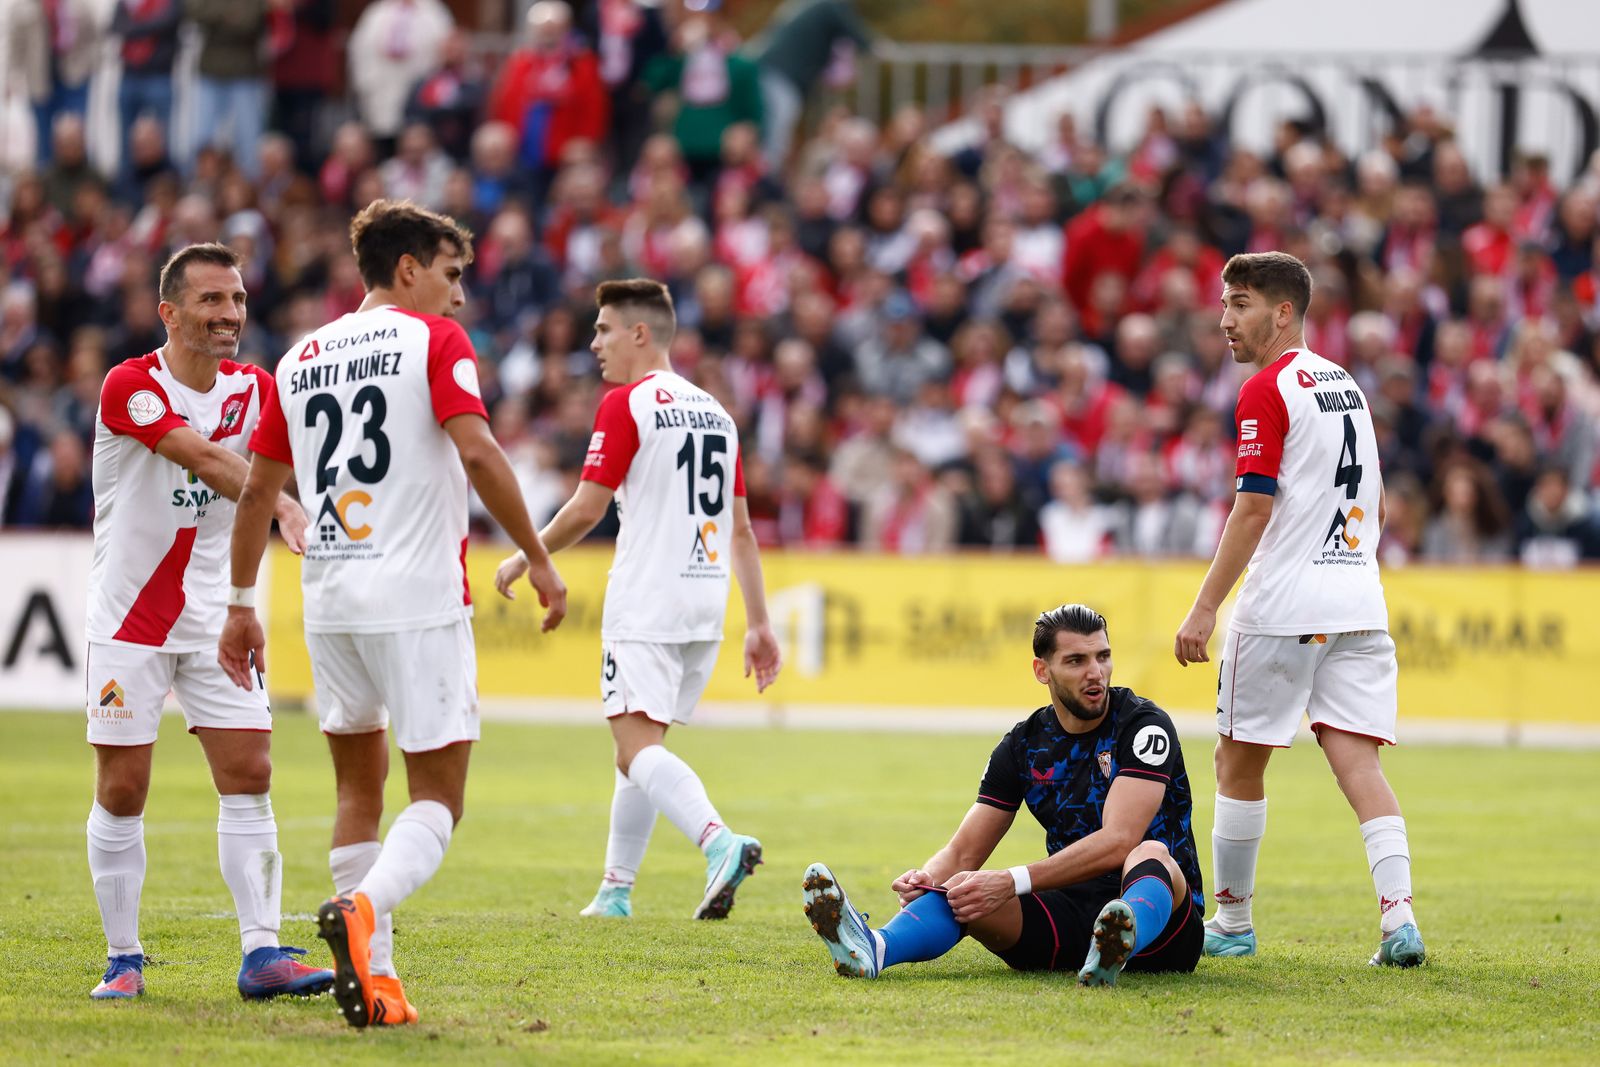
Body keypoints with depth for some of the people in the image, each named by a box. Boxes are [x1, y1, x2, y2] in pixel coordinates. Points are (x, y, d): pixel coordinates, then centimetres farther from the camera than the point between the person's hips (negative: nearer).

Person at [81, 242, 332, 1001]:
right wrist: (284, 508, -42)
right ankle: (123, 958, 9)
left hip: (215, 617, 4)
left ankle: (262, 954, -6)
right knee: (122, 789, -2)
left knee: (248, 775, -5)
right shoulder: (130, 387, -14)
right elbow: (206, 460, -28)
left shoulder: (253, 389, 3)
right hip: (128, 618, -4)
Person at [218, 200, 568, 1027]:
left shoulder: (302, 357, 14)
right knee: (437, 797, -1)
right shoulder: (434, 339, -2)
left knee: (359, 788, 17)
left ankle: (373, 980, 9)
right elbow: (476, 454, -15)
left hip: (329, 598, 6)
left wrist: (241, 604, 23)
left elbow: (256, 490, 16)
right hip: (418, 595, -5)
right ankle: (363, 909, -29)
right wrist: (538, 559, -9)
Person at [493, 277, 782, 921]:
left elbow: (587, 510, -10)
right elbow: (742, 530, 16)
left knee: (638, 747, -15)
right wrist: (759, 624, 17)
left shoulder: (626, 404, -7)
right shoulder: (714, 411, 16)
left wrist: (524, 559, 5)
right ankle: (616, 890, 21)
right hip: (706, 602, 8)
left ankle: (719, 843, -37)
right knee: (638, 747, 17)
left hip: (646, 603, -8)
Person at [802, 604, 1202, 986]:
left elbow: (1117, 842, -22)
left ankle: (1117, 947, -72)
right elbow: (963, 852, 5)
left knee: (1151, 854, -37)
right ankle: (873, 950, -55)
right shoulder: (1023, 745, 7)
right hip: (1071, 911, 4)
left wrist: (1013, 882, -32)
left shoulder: (1142, 725, -9)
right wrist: (926, 878, -21)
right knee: (964, 894, -22)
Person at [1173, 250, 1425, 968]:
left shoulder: (1267, 391, -8)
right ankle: (1399, 916, -16)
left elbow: (1254, 509, -15)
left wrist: (1203, 610, -15)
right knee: (1356, 759, -1)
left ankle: (1232, 922, 15)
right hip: (1359, 604, 7)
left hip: (1283, 608, -7)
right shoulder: (1345, 385, 17)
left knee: (1239, 763, 7)